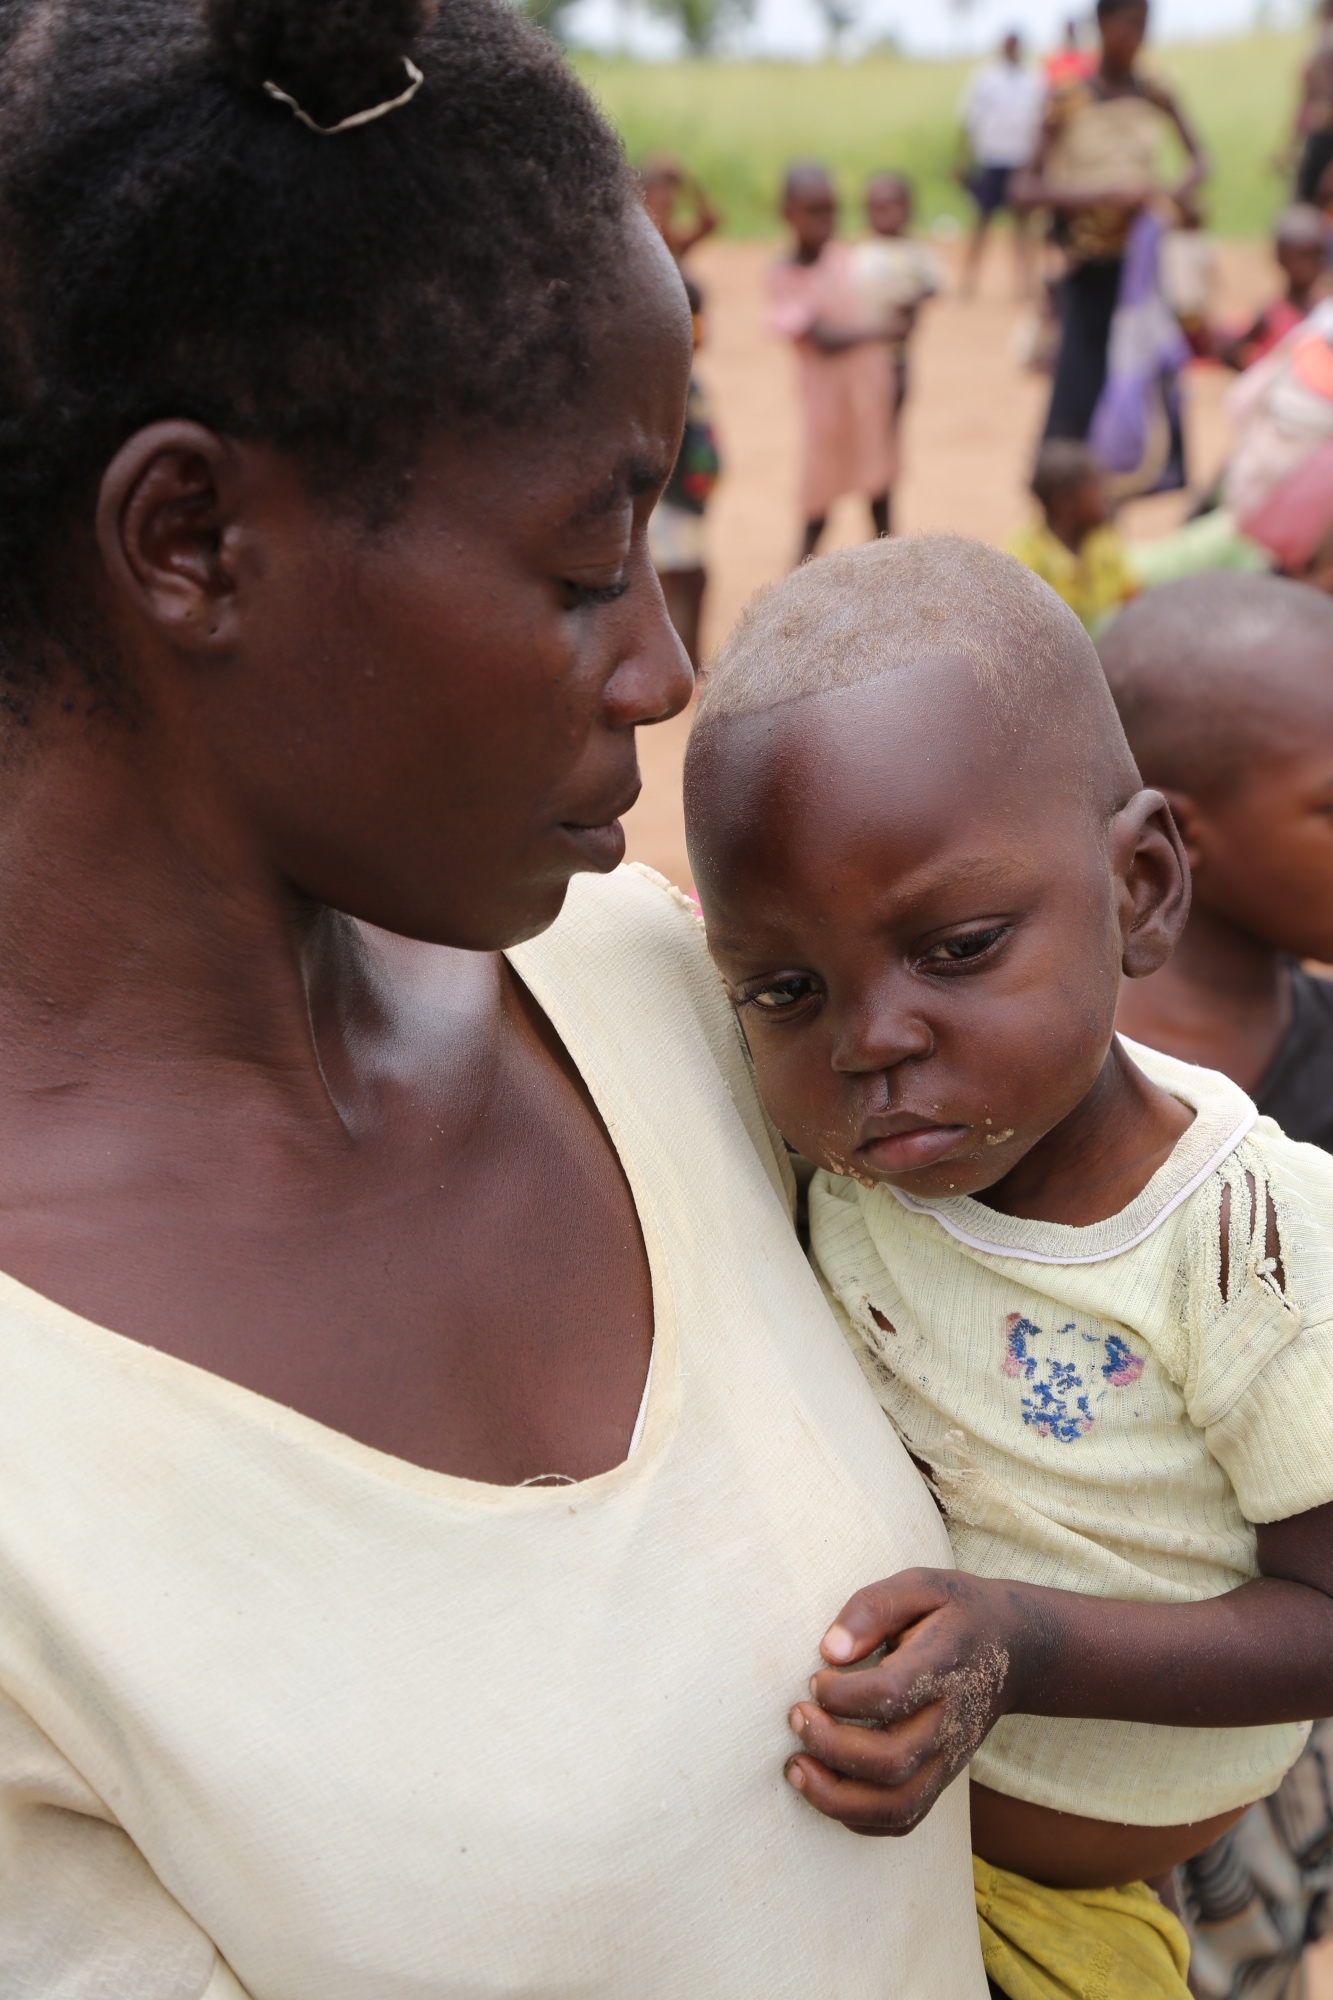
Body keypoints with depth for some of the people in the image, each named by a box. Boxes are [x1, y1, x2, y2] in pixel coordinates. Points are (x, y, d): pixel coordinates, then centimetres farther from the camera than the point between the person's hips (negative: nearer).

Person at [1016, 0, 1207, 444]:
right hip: (1089, 273, -3)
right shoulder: (1067, 103, -8)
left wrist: (1180, 192, -8)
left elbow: (1198, 158, 15)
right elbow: (1028, 187, -15)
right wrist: (1103, 195, -27)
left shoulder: (1155, 97, 3)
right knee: (1080, 392, -6)